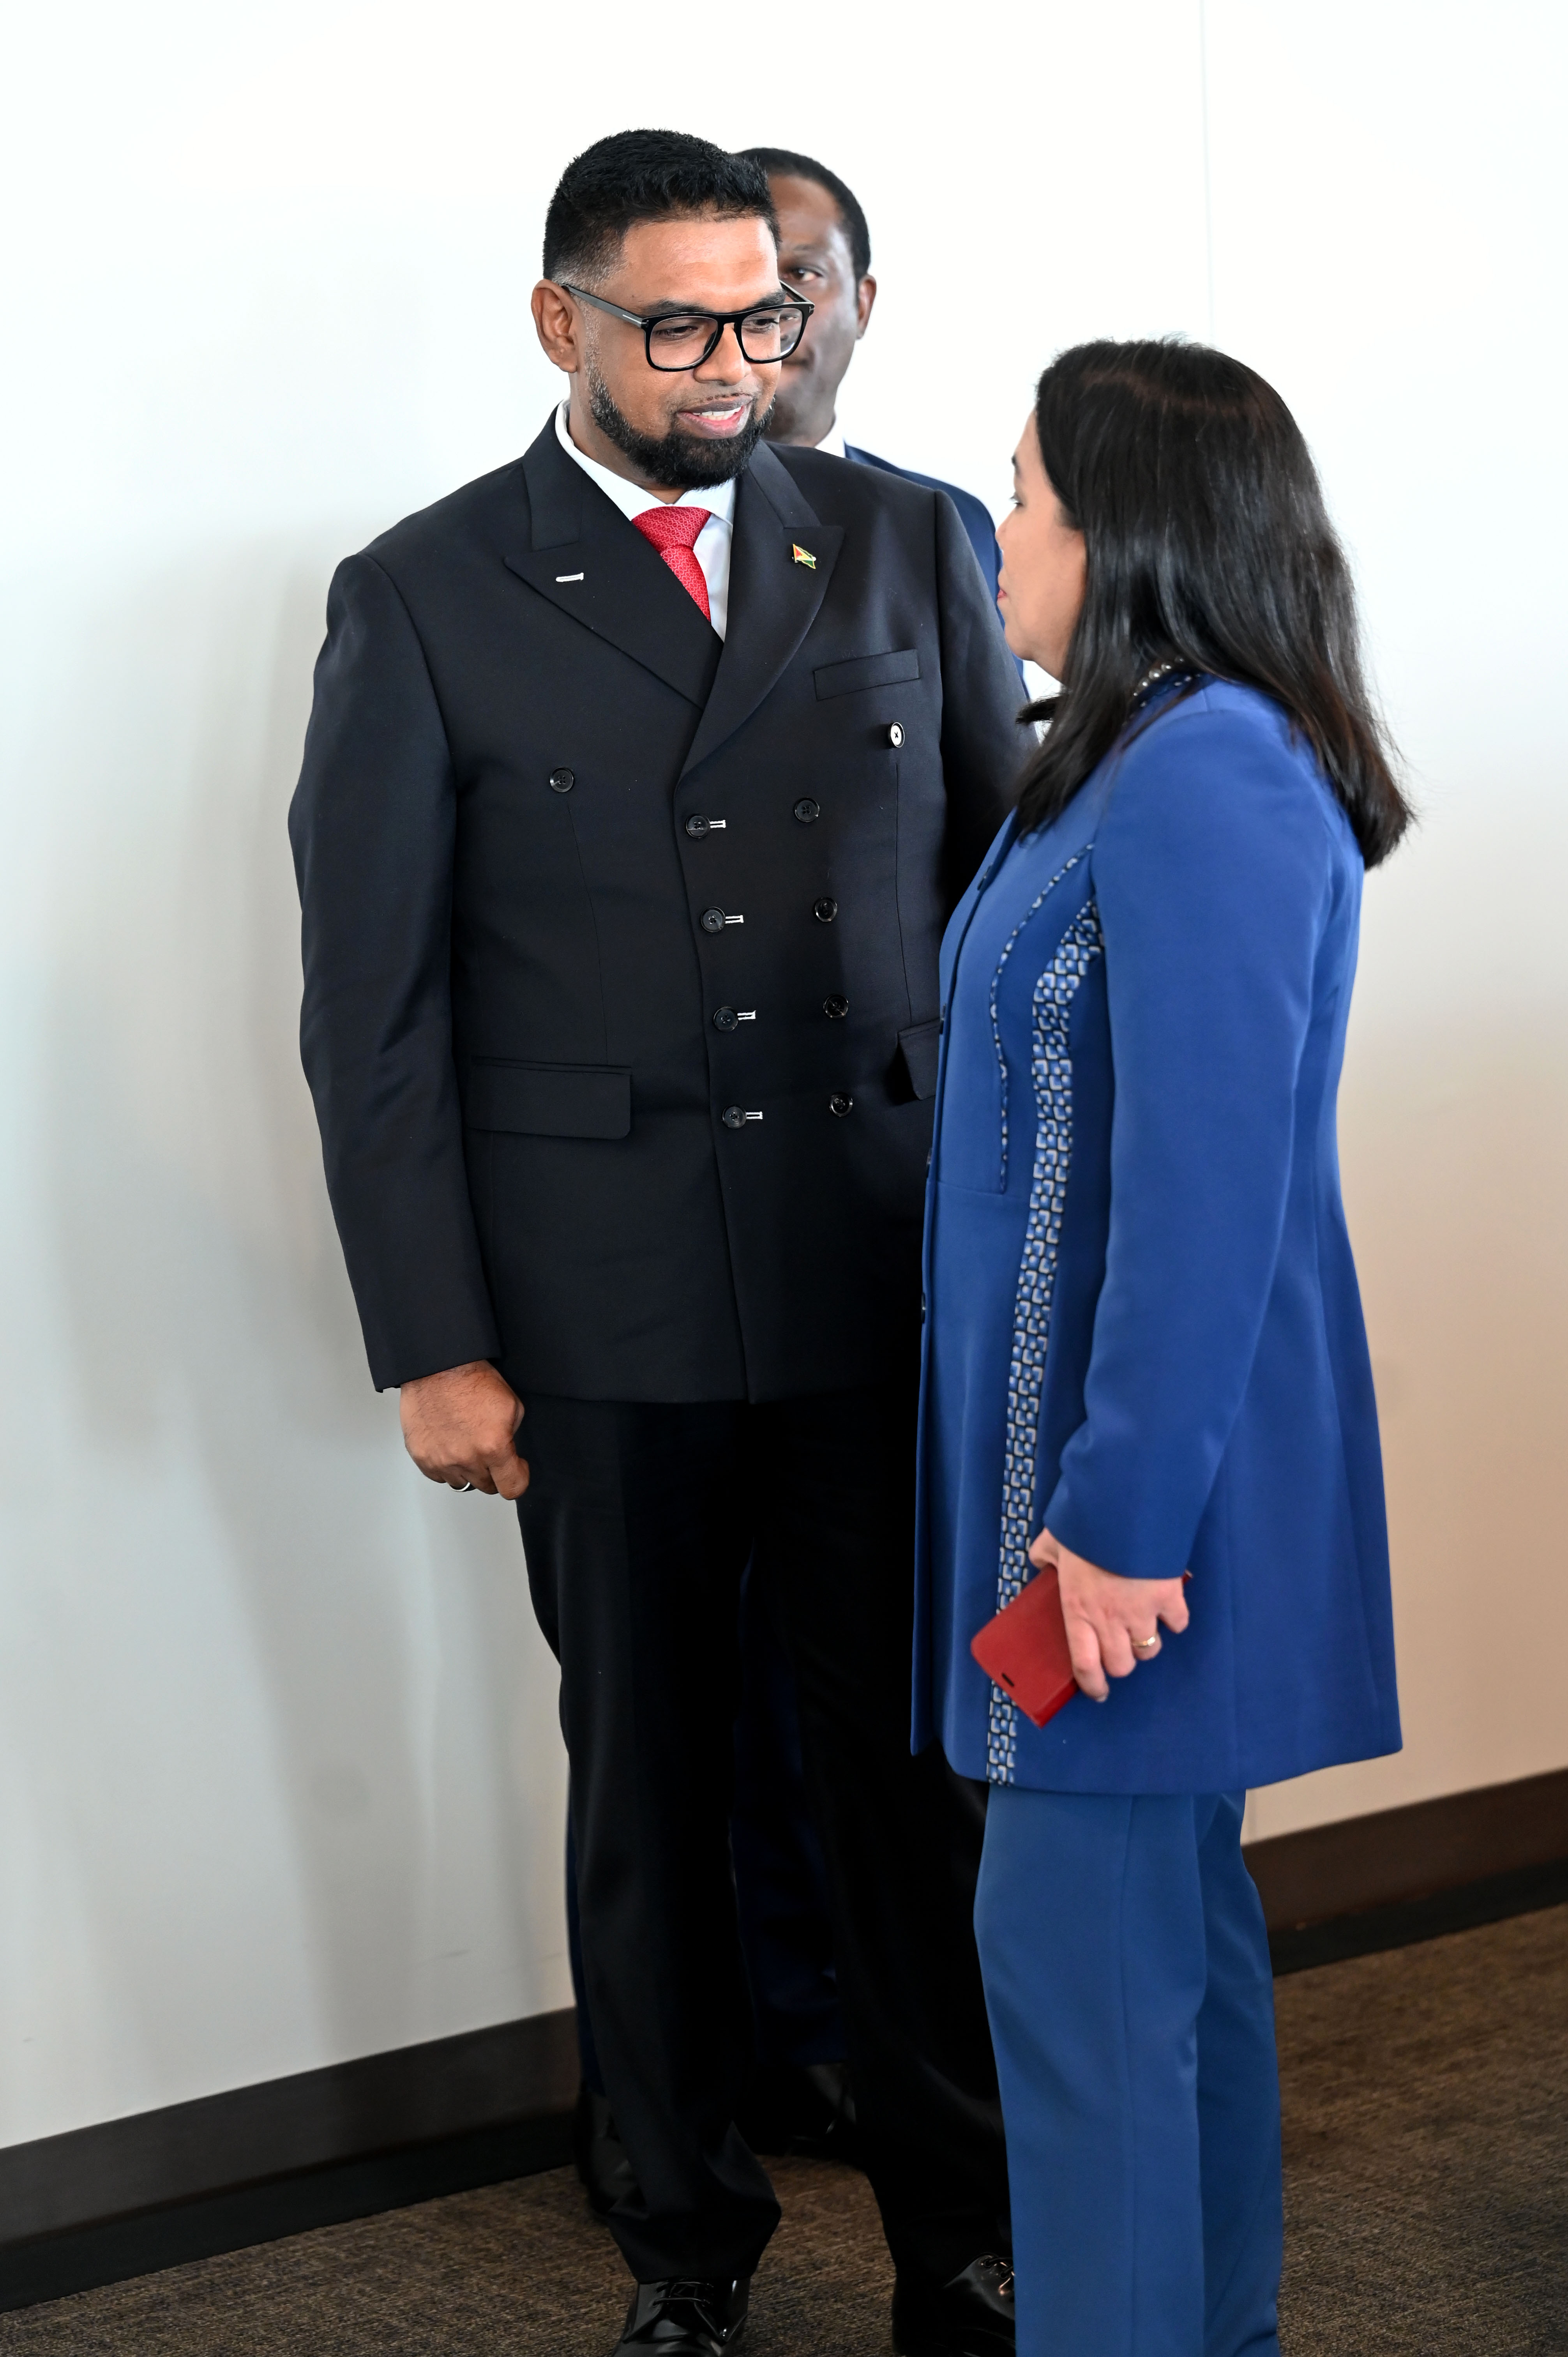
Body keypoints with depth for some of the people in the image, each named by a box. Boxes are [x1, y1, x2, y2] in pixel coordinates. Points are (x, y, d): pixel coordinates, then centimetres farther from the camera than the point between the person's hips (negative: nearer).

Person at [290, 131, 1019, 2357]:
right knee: (648, 1783, 12)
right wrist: (431, 1344, -5)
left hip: (897, 1278, 1)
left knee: (919, 1765, 7)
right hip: (603, 1313, -1)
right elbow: (373, 1004, -1)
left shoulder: (908, 544, 5)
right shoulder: (420, 601, -1)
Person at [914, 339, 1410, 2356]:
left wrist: (1121, 1510, -22)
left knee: (1076, 1943, -3)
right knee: (1174, 1917, 18)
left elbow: (1211, 1177, -24)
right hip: (1109, 1444, 10)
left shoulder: (1207, 779, -19)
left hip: (1141, 1461, -10)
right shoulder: (1157, 764, 12)